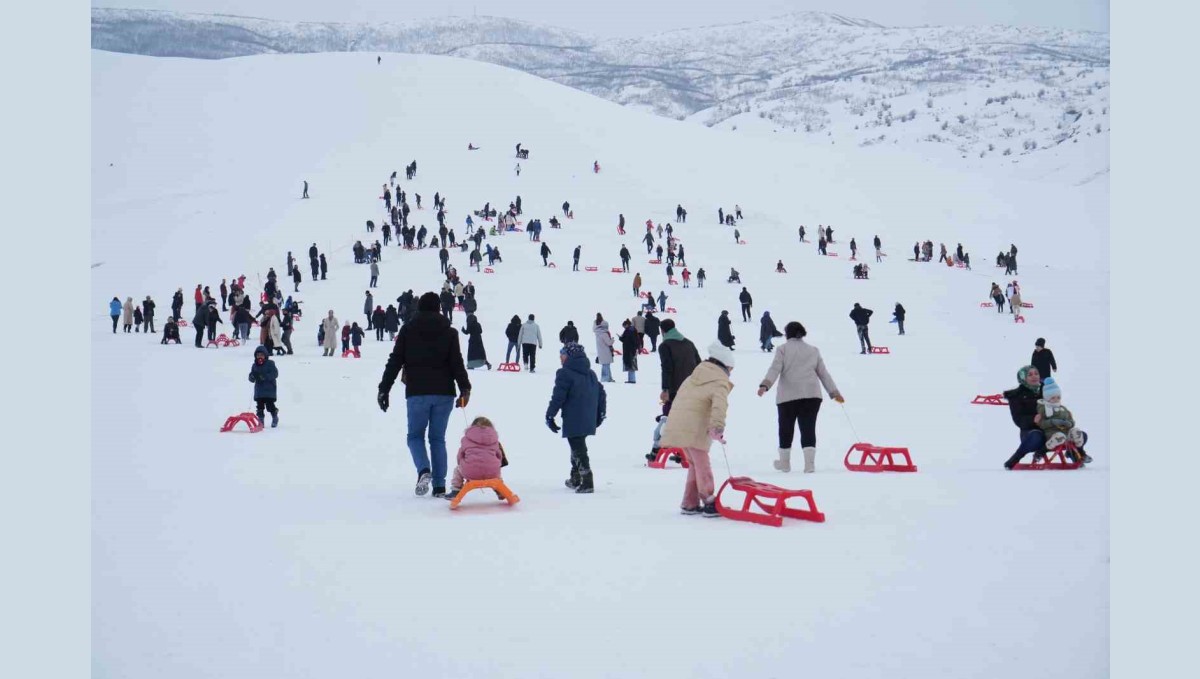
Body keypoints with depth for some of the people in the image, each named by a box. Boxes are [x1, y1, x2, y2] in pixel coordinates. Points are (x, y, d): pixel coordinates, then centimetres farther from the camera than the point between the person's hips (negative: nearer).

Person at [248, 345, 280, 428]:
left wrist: (265, 376, -25)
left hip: (269, 389, -4)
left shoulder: (270, 363, -4)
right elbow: (251, 378, 9)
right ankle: (260, 420, 13)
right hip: (259, 390, 4)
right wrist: (253, 376, -16)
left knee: (270, 405, -4)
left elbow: (275, 374, -13)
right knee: (259, 406, 3)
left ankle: (275, 418, 18)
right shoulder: (254, 365, 9)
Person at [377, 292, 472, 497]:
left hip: (417, 393, -2)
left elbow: (395, 362, 2)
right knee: (438, 438, 9)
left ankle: (424, 470, -17)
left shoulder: (408, 330, 4)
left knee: (415, 436, 11)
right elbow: (457, 363, -2)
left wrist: (384, 389, 4)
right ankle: (439, 485, 2)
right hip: (443, 393, 2)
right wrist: (465, 389, 0)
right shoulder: (449, 332, 6)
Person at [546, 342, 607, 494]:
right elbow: (601, 393, 15)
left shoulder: (565, 373, -11)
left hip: (573, 421, -8)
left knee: (578, 449, -5)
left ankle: (587, 482, -10)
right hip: (588, 420, 8)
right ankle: (575, 479, 33)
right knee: (578, 447, 22)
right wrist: (600, 414, 23)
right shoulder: (590, 373, 14)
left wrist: (549, 416, -7)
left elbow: (558, 397, -15)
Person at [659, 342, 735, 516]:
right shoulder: (720, 383, -5)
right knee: (702, 466, 1)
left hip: (677, 424, 8)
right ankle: (709, 503, 1)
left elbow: (679, 399, 27)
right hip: (694, 429, -8)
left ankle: (690, 503, 21)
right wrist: (718, 427, -36)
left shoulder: (693, 377, 22)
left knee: (694, 463, 18)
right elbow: (719, 405, -23)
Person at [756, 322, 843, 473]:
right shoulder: (813, 350, 16)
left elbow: (775, 369, -10)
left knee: (786, 428, 11)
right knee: (808, 428, 0)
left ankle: (784, 462, 21)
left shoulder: (783, 349, 5)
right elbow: (823, 373, 17)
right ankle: (809, 463, -12)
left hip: (788, 396, -2)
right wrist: (834, 392, 21)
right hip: (811, 395, 2)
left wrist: (765, 384, -20)